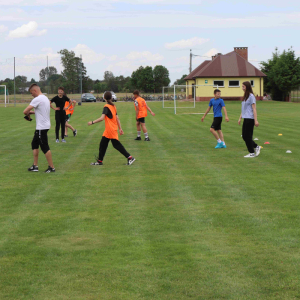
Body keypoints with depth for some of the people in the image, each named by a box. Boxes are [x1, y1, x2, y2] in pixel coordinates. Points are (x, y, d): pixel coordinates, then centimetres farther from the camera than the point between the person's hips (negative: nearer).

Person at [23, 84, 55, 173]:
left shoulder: (37, 99, -18)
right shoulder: (45, 98, 12)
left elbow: (25, 111, -21)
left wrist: (28, 115, 1)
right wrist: (33, 112, 11)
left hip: (42, 127, -10)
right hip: (44, 125, 10)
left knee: (45, 147, -3)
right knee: (34, 144, 16)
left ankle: (51, 167, 3)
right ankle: (35, 166, 19)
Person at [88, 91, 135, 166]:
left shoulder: (106, 107, -15)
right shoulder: (113, 106, 9)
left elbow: (102, 118, -25)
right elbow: (117, 118, 11)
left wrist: (92, 122, -18)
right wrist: (120, 128, 15)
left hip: (110, 130, -8)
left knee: (116, 144, -4)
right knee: (103, 144, 11)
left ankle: (130, 158, -3)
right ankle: (99, 161, 15)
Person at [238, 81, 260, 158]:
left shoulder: (251, 96, -11)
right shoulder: (245, 96, 16)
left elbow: (254, 109, -14)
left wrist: (256, 120, -17)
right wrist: (240, 118, 22)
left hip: (250, 119, -9)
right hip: (245, 119, 9)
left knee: (248, 136, -4)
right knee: (244, 136, 9)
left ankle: (252, 153, 6)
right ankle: (256, 147, 21)